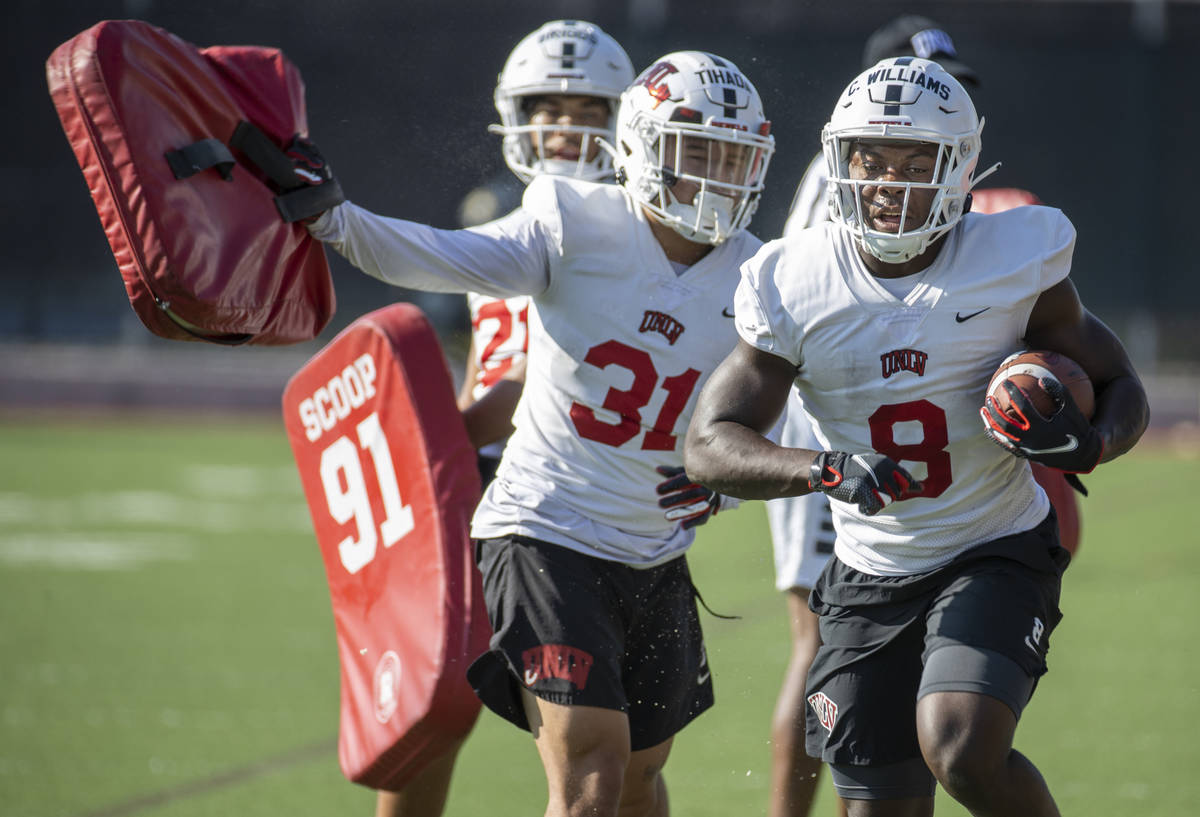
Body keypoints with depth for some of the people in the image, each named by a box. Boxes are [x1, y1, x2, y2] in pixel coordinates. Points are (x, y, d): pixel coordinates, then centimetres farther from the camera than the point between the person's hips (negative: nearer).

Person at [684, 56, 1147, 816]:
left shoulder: (1016, 261, -10)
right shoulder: (795, 286, -9)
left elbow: (1121, 388, 1)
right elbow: (709, 447, -12)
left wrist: (1089, 442, -23)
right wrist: (826, 469, -31)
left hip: (997, 555, -2)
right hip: (870, 575, 3)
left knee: (962, 752, -26)